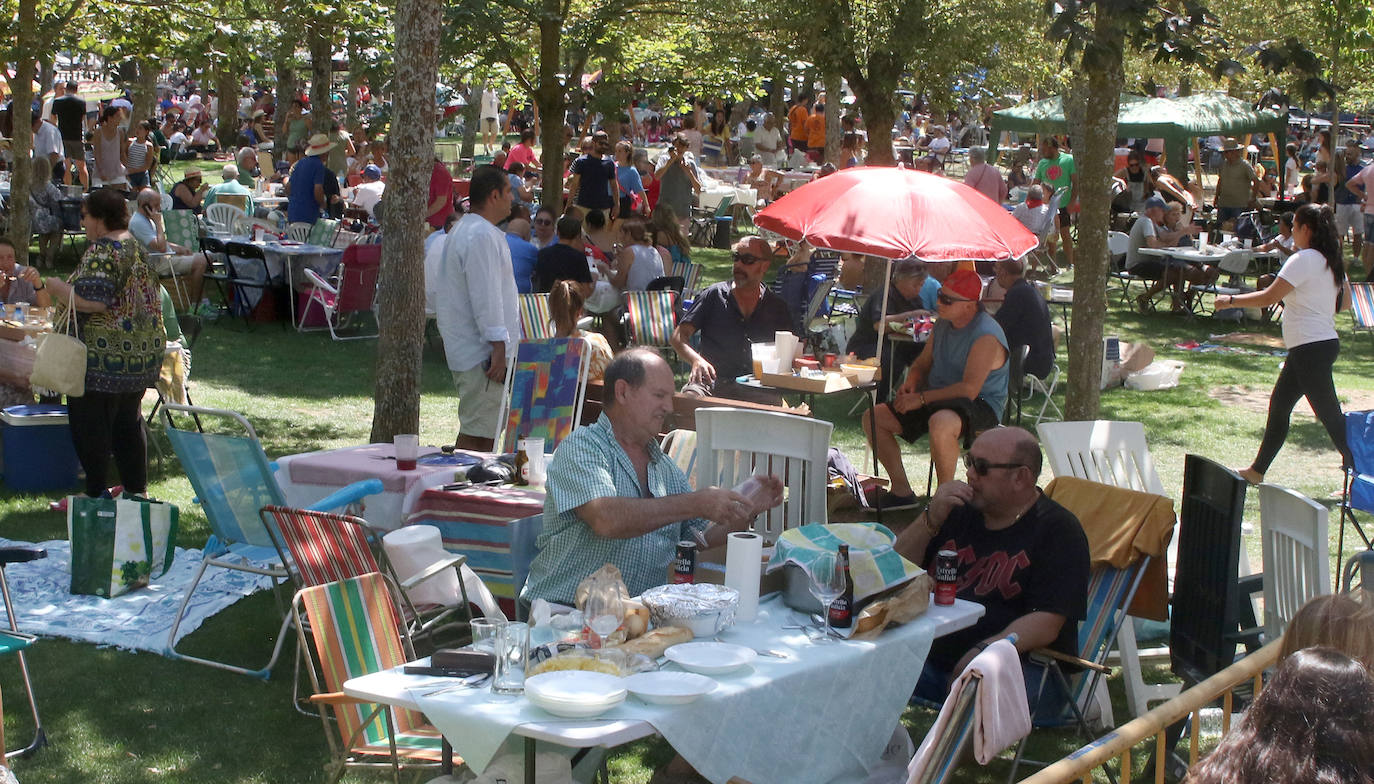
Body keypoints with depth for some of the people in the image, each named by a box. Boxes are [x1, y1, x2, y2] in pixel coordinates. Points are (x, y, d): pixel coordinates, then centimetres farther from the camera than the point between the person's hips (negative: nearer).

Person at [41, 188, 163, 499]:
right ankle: (137, 489, 21)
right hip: (142, 353, 9)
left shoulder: (102, 252, -18)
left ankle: (97, 494, 4)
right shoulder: (136, 246, 11)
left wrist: (58, 287, -12)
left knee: (90, 426, 1)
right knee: (129, 424, 16)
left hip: (104, 358, -9)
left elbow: (92, 301, -26)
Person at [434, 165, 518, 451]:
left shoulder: (464, 229, 19)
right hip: (481, 351, -11)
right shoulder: (482, 236, -17)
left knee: (486, 429, 13)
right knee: (476, 434, -10)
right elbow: (485, 297, -22)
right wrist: (498, 346, -21)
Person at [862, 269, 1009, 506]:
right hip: (938, 398, 9)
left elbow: (969, 389, -27)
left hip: (981, 405, -9)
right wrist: (910, 384, -3)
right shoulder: (943, 324, 7)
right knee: (874, 418, -1)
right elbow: (923, 363, 20)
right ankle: (901, 491, 3)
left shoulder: (986, 336, -20)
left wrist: (922, 398, -25)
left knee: (941, 423, -42)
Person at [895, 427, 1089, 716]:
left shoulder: (1057, 530, -1)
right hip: (933, 658, 6)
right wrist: (931, 519, -1)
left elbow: (1046, 624, -13)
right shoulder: (961, 513, 18)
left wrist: (985, 652, -27)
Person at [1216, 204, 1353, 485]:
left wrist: (1230, 300, -8)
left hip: (1310, 347, -10)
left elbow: (1269, 297, -19)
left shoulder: (1304, 260, -16)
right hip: (1326, 341, 10)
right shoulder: (1332, 260, 10)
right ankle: (1257, 471, 25)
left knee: (1329, 415, -7)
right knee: (1279, 404, 17)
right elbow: (1345, 301, 18)